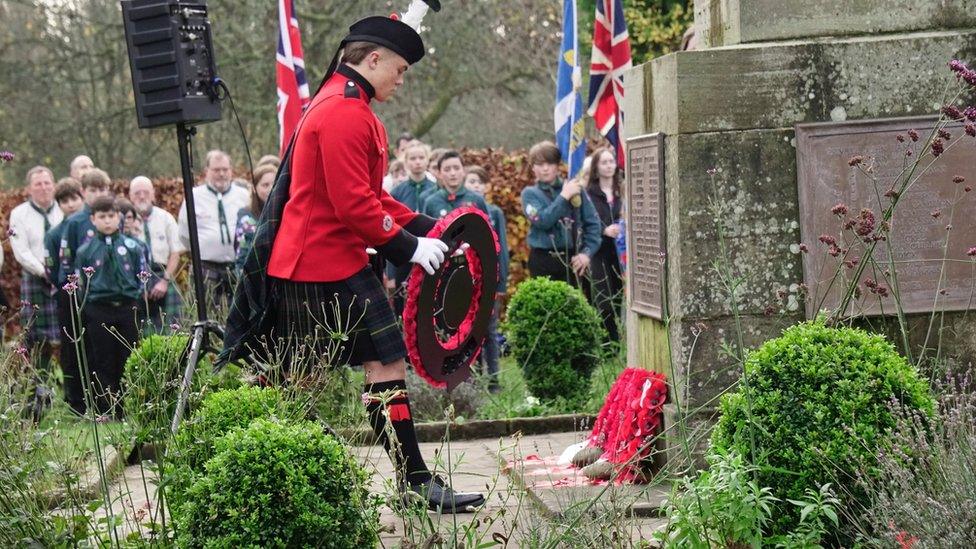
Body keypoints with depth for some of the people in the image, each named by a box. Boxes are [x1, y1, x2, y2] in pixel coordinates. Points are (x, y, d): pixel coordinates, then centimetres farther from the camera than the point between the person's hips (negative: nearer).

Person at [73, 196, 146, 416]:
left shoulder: (132, 247, 4)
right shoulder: (85, 251, 3)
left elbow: (143, 277, 9)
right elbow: (80, 285, 7)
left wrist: (135, 298, -1)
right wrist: (89, 303, -1)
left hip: (128, 309, 1)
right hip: (98, 312, -1)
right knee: (103, 363, 2)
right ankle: (106, 411, 7)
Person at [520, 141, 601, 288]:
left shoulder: (574, 188, 8)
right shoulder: (530, 193, 5)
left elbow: (593, 223, 7)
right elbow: (542, 220, -13)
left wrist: (587, 252, -2)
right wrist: (564, 197, -12)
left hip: (572, 259, 1)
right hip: (543, 261, -1)